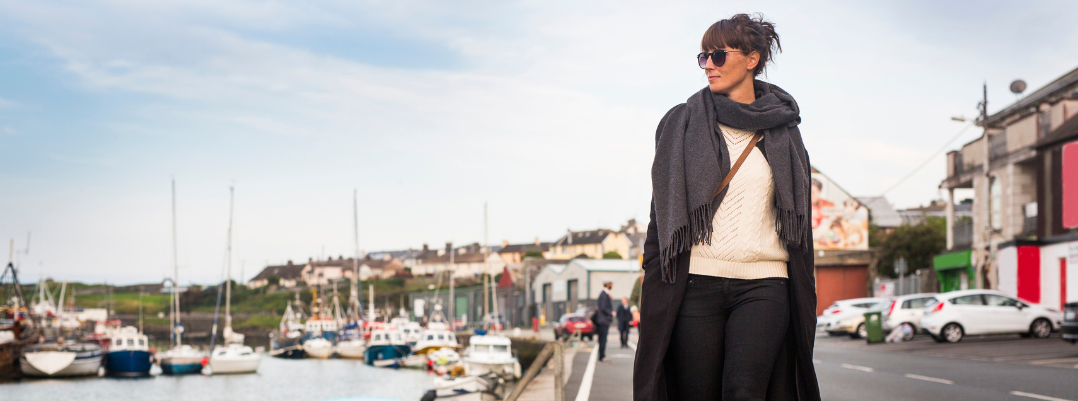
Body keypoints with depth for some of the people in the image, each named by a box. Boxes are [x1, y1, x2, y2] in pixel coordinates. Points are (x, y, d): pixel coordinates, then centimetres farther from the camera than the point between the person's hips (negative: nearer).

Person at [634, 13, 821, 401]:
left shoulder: (783, 132, 12)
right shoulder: (682, 123, 10)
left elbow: (798, 222, 15)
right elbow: (662, 213, 9)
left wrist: (802, 303, 12)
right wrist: (654, 281, 1)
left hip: (762, 286, 0)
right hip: (696, 284, 0)